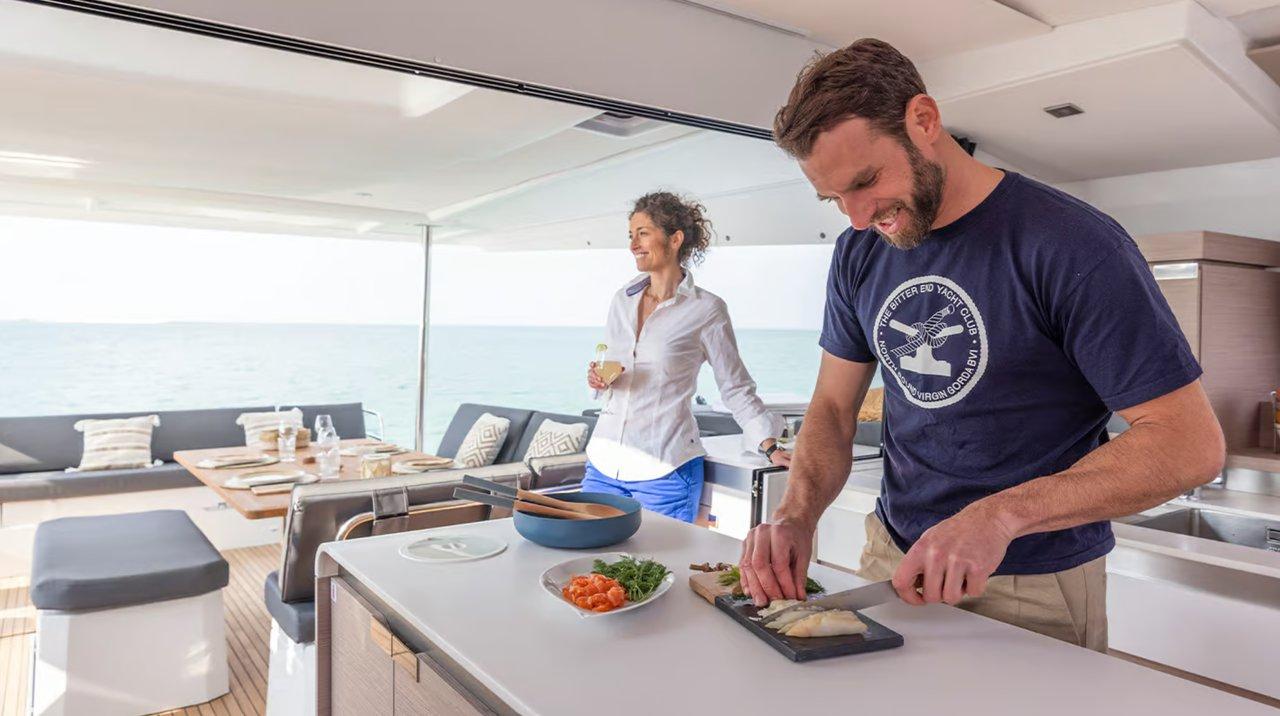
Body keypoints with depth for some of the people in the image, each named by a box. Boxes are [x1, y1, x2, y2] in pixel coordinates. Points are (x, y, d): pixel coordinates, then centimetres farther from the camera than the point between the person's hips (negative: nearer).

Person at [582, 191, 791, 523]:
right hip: (604, 462, 5)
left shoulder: (706, 309, -6)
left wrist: (769, 446, -9)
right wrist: (598, 379, -2)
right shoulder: (622, 299, 9)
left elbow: (736, 387, -1)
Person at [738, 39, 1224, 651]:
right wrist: (797, 513, -15)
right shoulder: (858, 254, -1)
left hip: (1035, 586, -5)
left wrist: (1003, 514, -31)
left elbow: (1190, 443, -20)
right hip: (892, 556, 5)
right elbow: (833, 406, 3)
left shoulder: (1074, 244, -19)